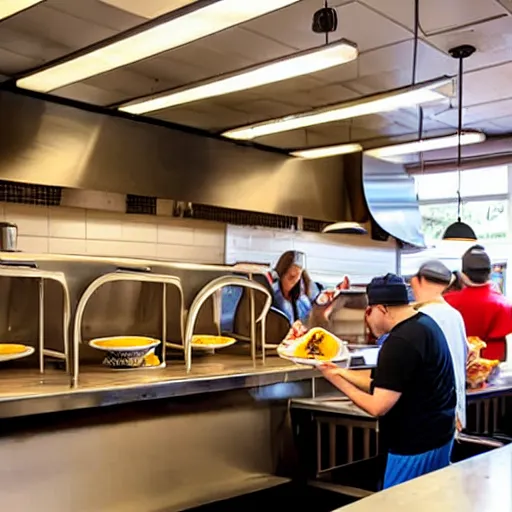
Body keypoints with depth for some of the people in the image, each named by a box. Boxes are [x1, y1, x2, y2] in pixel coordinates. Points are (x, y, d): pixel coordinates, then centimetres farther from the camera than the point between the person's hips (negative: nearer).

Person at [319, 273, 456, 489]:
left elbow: (378, 407, -23)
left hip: (416, 446, -10)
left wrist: (338, 381, -11)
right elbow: (386, 387, 9)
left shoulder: (400, 342, -25)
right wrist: (341, 372, 7)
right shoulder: (424, 323, 6)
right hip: (439, 435, 10)